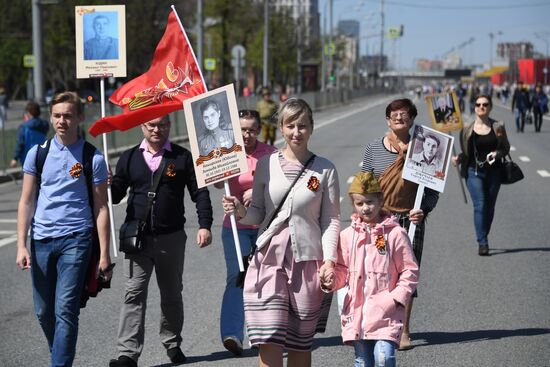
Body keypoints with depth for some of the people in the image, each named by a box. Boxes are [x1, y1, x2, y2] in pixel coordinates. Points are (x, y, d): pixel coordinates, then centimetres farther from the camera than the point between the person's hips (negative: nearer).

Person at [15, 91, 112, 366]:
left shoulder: (93, 158, 1)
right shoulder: (37, 153, 7)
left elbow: (101, 208, 2)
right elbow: (26, 202, 8)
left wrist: (104, 254, -1)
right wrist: (21, 245, 0)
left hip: (75, 240, -3)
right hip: (41, 240, 3)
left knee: (65, 311, -11)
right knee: (43, 312, 10)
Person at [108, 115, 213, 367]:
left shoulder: (183, 157, 2)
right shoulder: (129, 158, 7)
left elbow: (199, 193, 2)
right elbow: (116, 194, 8)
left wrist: (204, 225, -9)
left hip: (172, 238, 0)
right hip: (137, 238, 0)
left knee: (172, 294, 14)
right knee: (134, 294, -8)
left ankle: (172, 344, 30)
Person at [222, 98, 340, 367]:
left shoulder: (325, 170, 3)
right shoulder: (266, 165, 6)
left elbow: (331, 220, 3)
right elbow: (258, 213, 13)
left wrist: (329, 259, -8)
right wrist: (240, 212, -9)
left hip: (308, 259, 0)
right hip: (270, 256, 0)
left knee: (300, 343, 8)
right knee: (269, 341, -9)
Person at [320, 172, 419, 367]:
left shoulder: (395, 234, -2)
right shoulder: (347, 236, 7)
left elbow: (410, 270, 1)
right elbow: (342, 270, 14)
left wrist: (398, 297, -9)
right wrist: (331, 280, -7)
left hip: (386, 311, -3)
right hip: (357, 311, 4)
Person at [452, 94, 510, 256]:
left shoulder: (498, 126, 4)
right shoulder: (467, 129, 3)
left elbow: (506, 148, 10)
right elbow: (465, 152, 10)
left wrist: (497, 153, -11)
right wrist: (458, 159, -10)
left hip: (494, 171, 2)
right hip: (474, 171, -2)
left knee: (490, 207, 7)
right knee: (480, 205, -13)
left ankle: (483, 240, 22)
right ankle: (482, 243, -13)